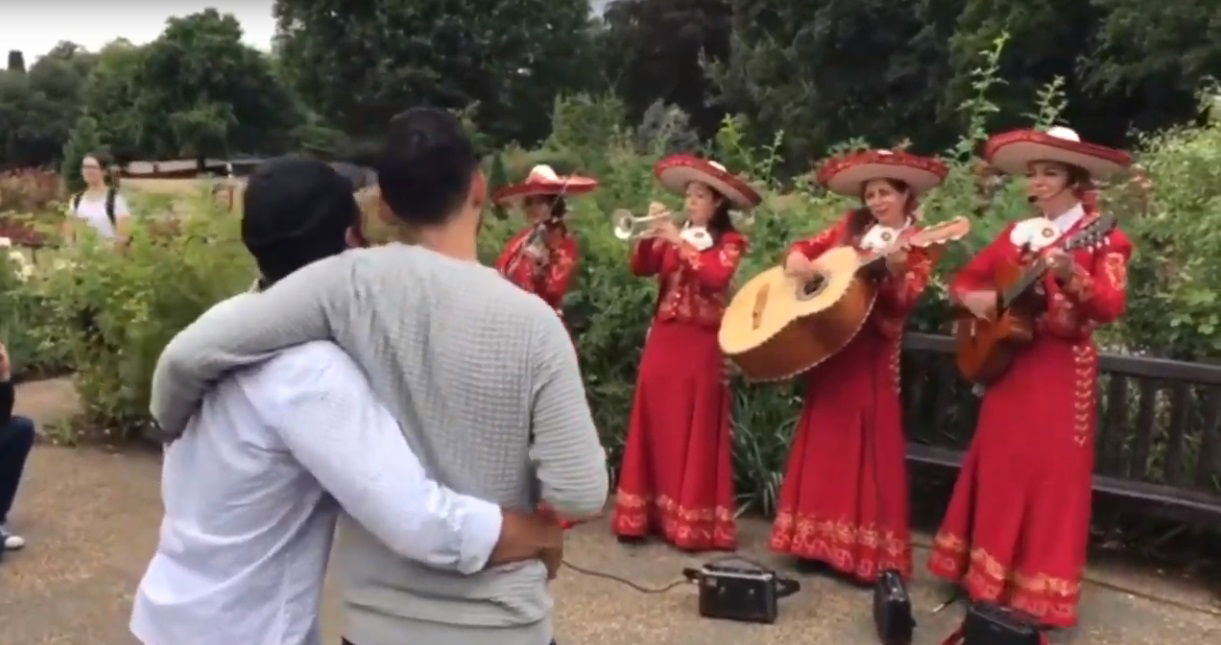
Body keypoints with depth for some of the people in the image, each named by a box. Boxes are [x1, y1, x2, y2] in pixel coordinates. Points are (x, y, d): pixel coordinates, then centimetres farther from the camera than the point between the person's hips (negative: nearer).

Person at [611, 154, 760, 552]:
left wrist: (680, 243, -18)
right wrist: (651, 236, -12)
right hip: (663, 340, 5)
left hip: (700, 345, -5)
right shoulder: (673, 236, 13)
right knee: (657, 425, 7)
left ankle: (692, 519, 2)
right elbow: (641, 268, 2)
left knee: (693, 431, -3)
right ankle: (649, 511, 14)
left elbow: (716, 275, -20)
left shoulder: (730, 242, -1)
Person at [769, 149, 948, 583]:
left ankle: (866, 551, 3)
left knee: (867, 445, -3)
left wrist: (893, 271, -32)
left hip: (872, 352, -5)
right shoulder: (851, 227, 11)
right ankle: (820, 539, 20)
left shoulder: (917, 245, -3)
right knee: (825, 440, 10)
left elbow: (902, 302, -14)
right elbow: (807, 247, 16)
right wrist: (797, 259, -6)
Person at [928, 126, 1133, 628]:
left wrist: (1071, 276, -35)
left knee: (1052, 476, -1)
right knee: (1000, 470, 10)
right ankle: (992, 576, 22)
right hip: (1009, 363, 6)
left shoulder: (1100, 237, -5)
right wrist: (975, 298, -7)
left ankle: (1039, 589, 9)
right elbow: (963, 280, 15)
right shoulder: (1017, 234, 10)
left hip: (1063, 372, -5)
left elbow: (1111, 307, -18)